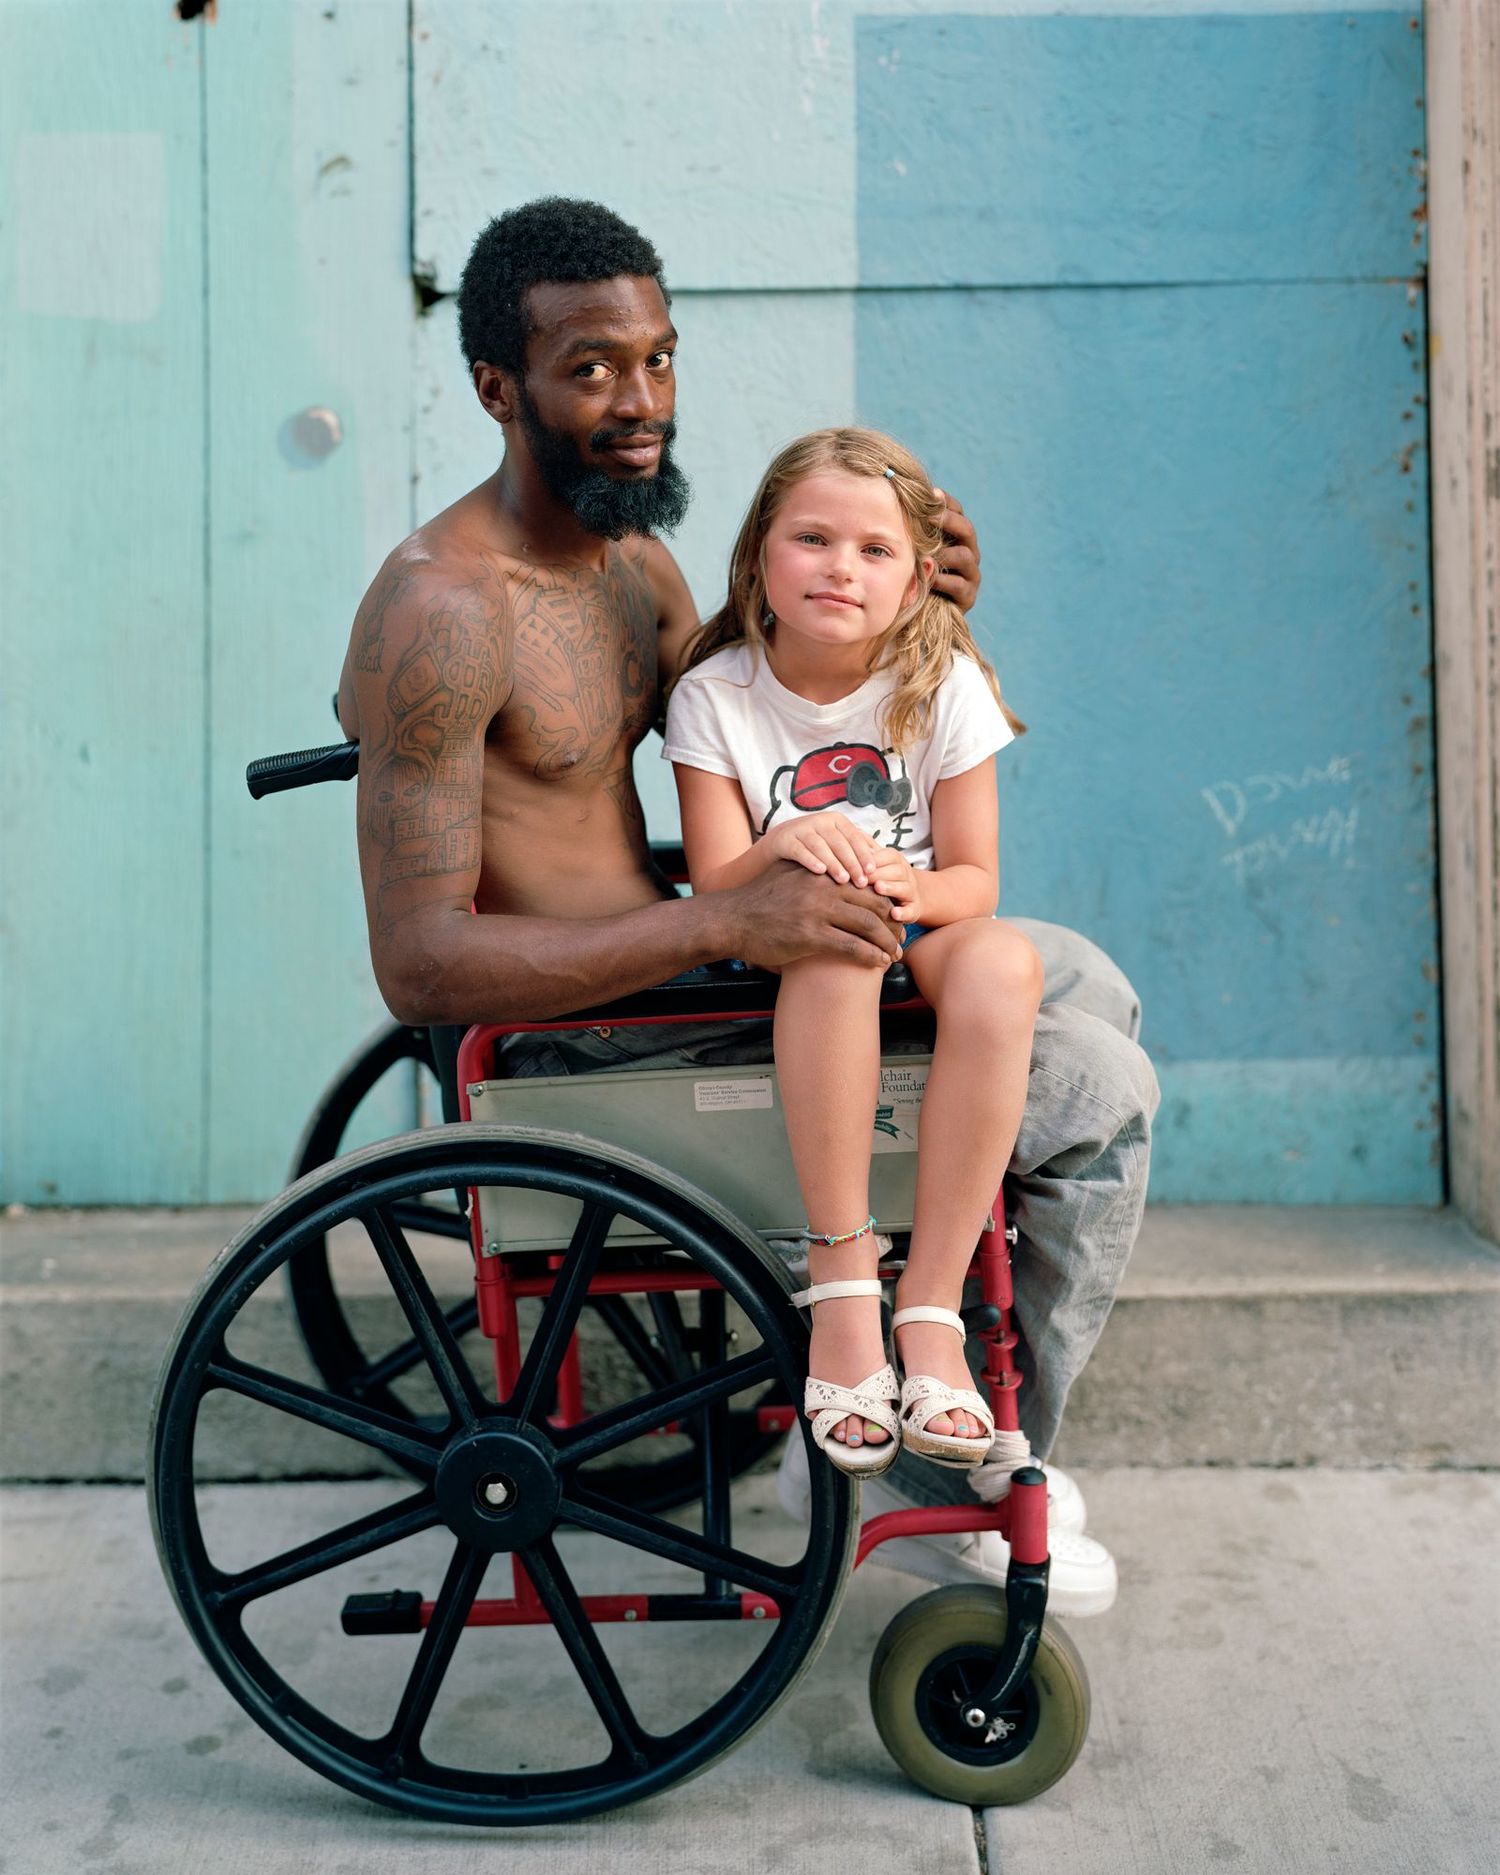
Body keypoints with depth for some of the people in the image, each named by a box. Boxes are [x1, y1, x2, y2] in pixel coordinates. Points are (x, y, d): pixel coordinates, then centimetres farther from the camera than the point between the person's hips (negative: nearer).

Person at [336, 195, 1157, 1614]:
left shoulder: (632, 557, 8)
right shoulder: (440, 611, -22)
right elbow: (418, 963, -27)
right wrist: (727, 923, -32)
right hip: (585, 1049, -10)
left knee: (1081, 988, 18)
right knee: (1099, 1093, -10)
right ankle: (955, 1472, 11)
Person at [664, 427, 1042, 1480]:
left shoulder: (944, 685, -1)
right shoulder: (714, 695, -4)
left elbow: (974, 880, -2)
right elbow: (714, 892, -9)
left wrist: (910, 887, -25)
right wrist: (780, 850, -31)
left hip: (920, 935, 2)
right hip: (774, 970, -1)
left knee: (1004, 960, -34)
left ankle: (932, 1309, -30)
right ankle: (841, 1279, -33)